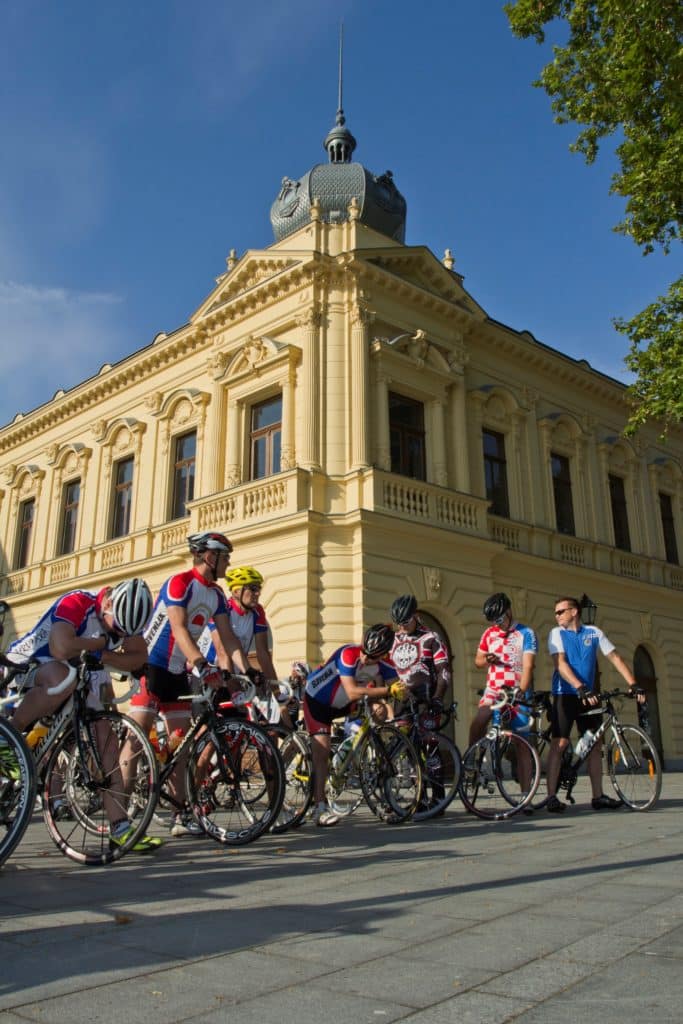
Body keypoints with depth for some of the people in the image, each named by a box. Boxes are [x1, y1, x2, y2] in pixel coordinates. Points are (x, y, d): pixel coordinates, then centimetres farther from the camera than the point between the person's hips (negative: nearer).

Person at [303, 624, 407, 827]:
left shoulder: (385, 664, -18)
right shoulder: (348, 654, -36)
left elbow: (398, 687, -18)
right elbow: (352, 692, -43)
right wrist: (388, 690, -47)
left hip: (342, 704, 6)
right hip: (317, 699, -6)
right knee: (322, 749, -16)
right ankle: (319, 808, -13)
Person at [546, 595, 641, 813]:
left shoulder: (593, 632, 7)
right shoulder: (557, 633, -2)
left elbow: (615, 658, 6)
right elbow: (560, 664, -14)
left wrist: (633, 684, -5)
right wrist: (580, 687, -27)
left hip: (588, 696, 4)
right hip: (565, 695, -4)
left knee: (595, 744, 6)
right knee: (559, 743, -8)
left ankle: (598, 796, 15)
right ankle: (552, 797, -6)